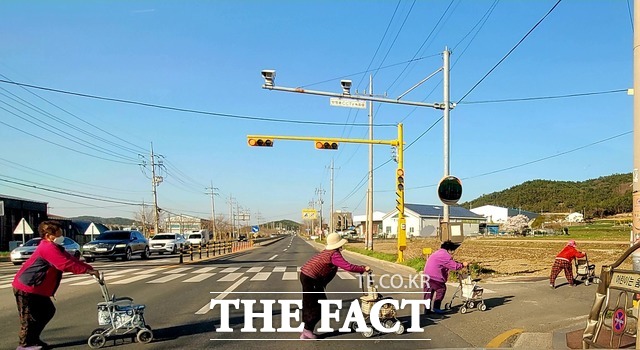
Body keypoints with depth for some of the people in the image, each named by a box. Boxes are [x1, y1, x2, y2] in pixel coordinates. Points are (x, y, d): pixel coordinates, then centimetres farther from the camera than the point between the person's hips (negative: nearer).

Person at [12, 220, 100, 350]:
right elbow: (65, 264, -30)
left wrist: (90, 268, -3)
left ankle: (33, 339, 24)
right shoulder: (48, 248, -22)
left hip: (37, 288, 10)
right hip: (26, 287, -10)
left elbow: (71, 259, 7)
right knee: (30, 316, -2)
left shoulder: (54, 247, 12)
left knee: (48, 311, 13)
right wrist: (87, 270, -28)